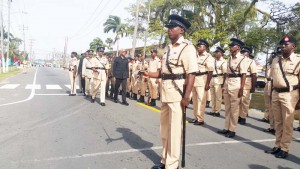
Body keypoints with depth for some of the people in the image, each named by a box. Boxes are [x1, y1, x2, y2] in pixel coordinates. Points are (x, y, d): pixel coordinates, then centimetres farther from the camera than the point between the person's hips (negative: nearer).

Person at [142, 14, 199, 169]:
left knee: (174, 128, 1)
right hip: (165, 90, 9)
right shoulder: (169, 48, 16)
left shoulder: (187, 47, -8)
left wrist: (186, 96, -23)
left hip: (177, 90, -8)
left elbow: (191, 74, -16)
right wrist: (148, 74, 1)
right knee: (164, 127, 17)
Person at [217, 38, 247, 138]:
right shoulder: (230, 58, 12)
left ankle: (232, 130, 12)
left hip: (235, 85, -7)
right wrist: (224, 85, 11)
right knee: (227, 108, 12)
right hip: (227, 84, 7)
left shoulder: (241, 58, -9)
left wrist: (241, 89, -17)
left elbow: (243, 75, -13)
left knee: (234, 109, 1)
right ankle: (226, 128, 22)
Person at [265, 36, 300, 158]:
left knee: (287, 123, 2)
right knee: (278, 122, 13)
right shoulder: (275, 60, 11)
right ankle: (277, 146, 24)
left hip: (289, 94, -5)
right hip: (276, 93, 6)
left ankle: (284, 149, 13)